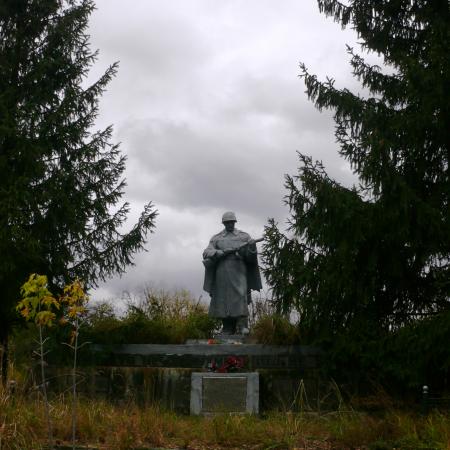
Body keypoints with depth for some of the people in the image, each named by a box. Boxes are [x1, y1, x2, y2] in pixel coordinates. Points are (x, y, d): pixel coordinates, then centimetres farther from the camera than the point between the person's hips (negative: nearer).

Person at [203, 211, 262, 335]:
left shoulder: (243, 236, 13)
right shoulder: (216, 238, 14)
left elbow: (250, 256, 4)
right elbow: (207, 253, 0)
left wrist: (251, 246, -18)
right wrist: (222, 252, -15)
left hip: (238, 272, -1)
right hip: (222, 273, 1)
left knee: (241, 297, -15)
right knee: (224, 300, 0)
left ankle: (242, 326, -18)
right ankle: (227, 329, 6)